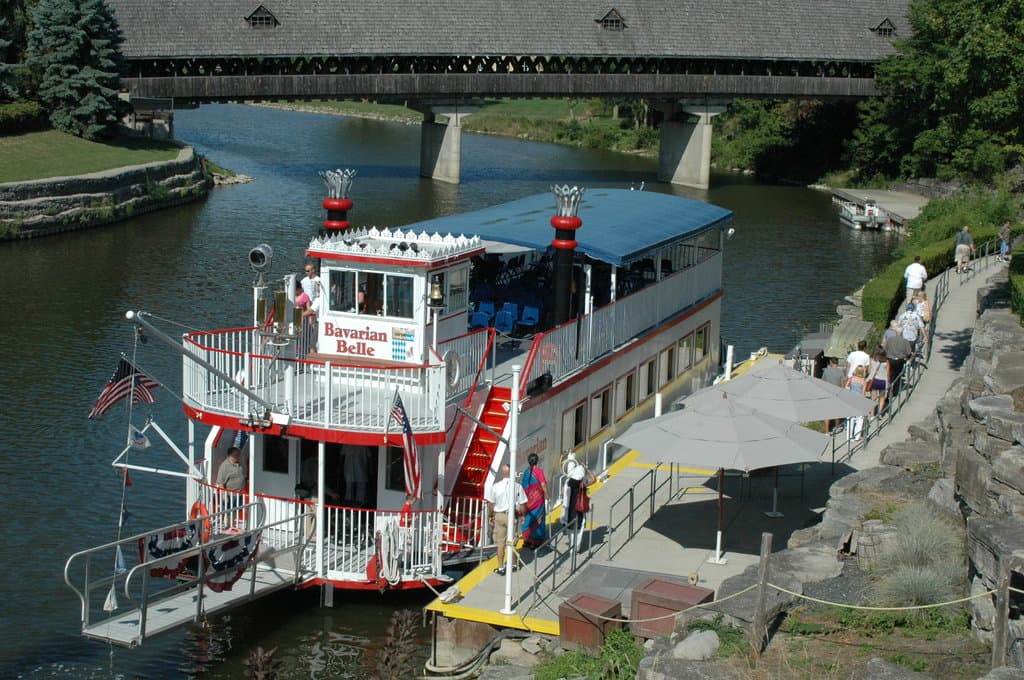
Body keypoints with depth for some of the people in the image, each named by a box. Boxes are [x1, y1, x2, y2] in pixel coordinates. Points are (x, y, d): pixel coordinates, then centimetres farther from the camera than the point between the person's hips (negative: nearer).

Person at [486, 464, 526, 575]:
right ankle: (513, 565, 29)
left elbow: (491, 504, -5)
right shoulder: (517, 487, -10)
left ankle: (500, 568, 10)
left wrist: (491, 516, 9)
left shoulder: (495, 486, -9)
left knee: (500, 543, 7)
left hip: (499, 515, 0)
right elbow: (522, 504, -6)